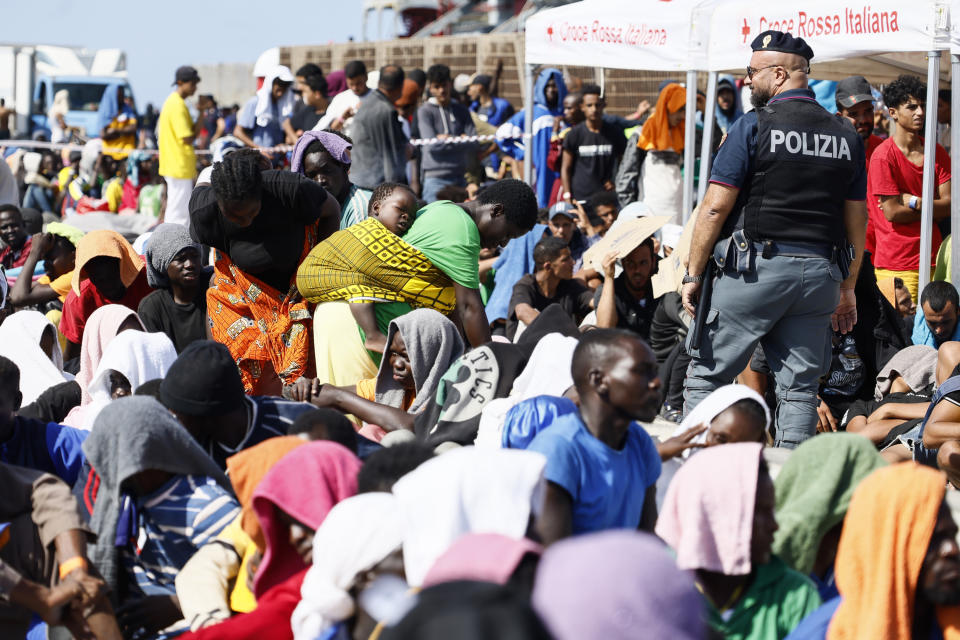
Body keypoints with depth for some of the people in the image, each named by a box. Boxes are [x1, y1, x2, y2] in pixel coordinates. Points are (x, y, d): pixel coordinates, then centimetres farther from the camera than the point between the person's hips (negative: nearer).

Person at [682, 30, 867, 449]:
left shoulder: (754, 126, -5)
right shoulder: (846, 136, 10)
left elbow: (716, 207, -8)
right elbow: (856, 221, 13)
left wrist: (693, 274, -2)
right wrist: (848, 288, 20)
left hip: (756, 269, -4)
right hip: (819, 273, 5)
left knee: (706, 375, 5)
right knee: (799, 387, 8)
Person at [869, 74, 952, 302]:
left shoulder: (937, 152, 12)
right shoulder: (883, 156, -8)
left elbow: (950, 205, 3)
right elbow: (892, 213, -12)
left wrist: (914, 202, -12)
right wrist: (933, 207, -1)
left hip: (932, 258, 5)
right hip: (896, 264, -5)